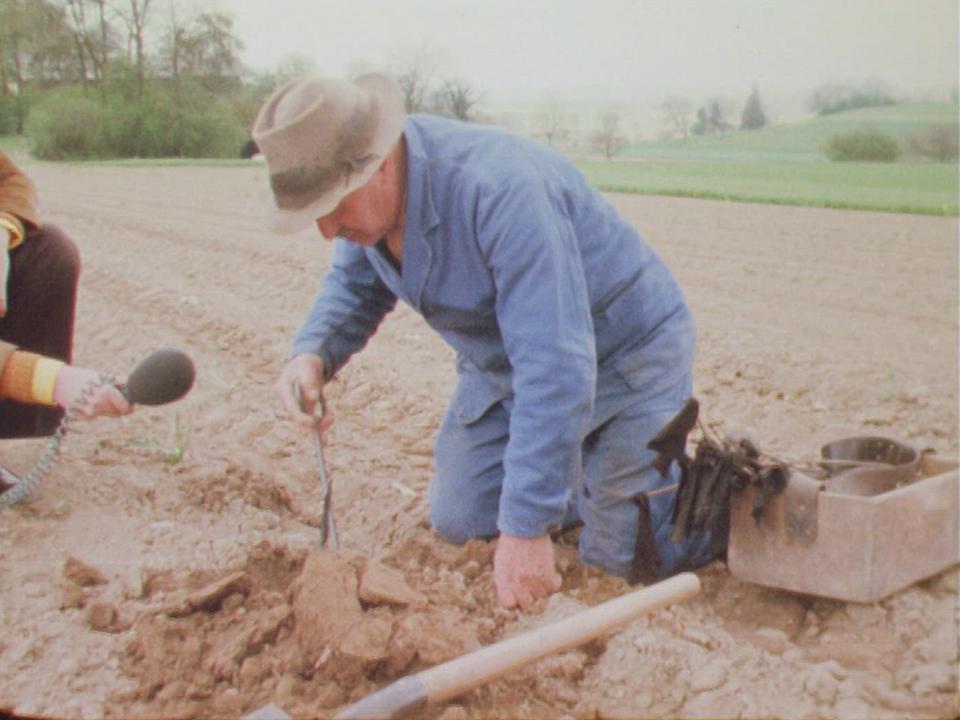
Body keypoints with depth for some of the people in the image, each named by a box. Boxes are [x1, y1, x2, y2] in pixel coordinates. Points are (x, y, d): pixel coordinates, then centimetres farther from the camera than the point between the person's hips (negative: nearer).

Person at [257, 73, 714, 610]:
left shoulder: (499, 190, -38)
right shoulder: (364, 197, -13)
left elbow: (556, 369, -39)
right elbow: (355, 283, 8)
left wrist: (527, 527, -38)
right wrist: (313, 353, -15)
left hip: (623, 354, -7)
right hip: (503, 365, 7)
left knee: (624, 556, -4)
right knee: (460, 522, 9)